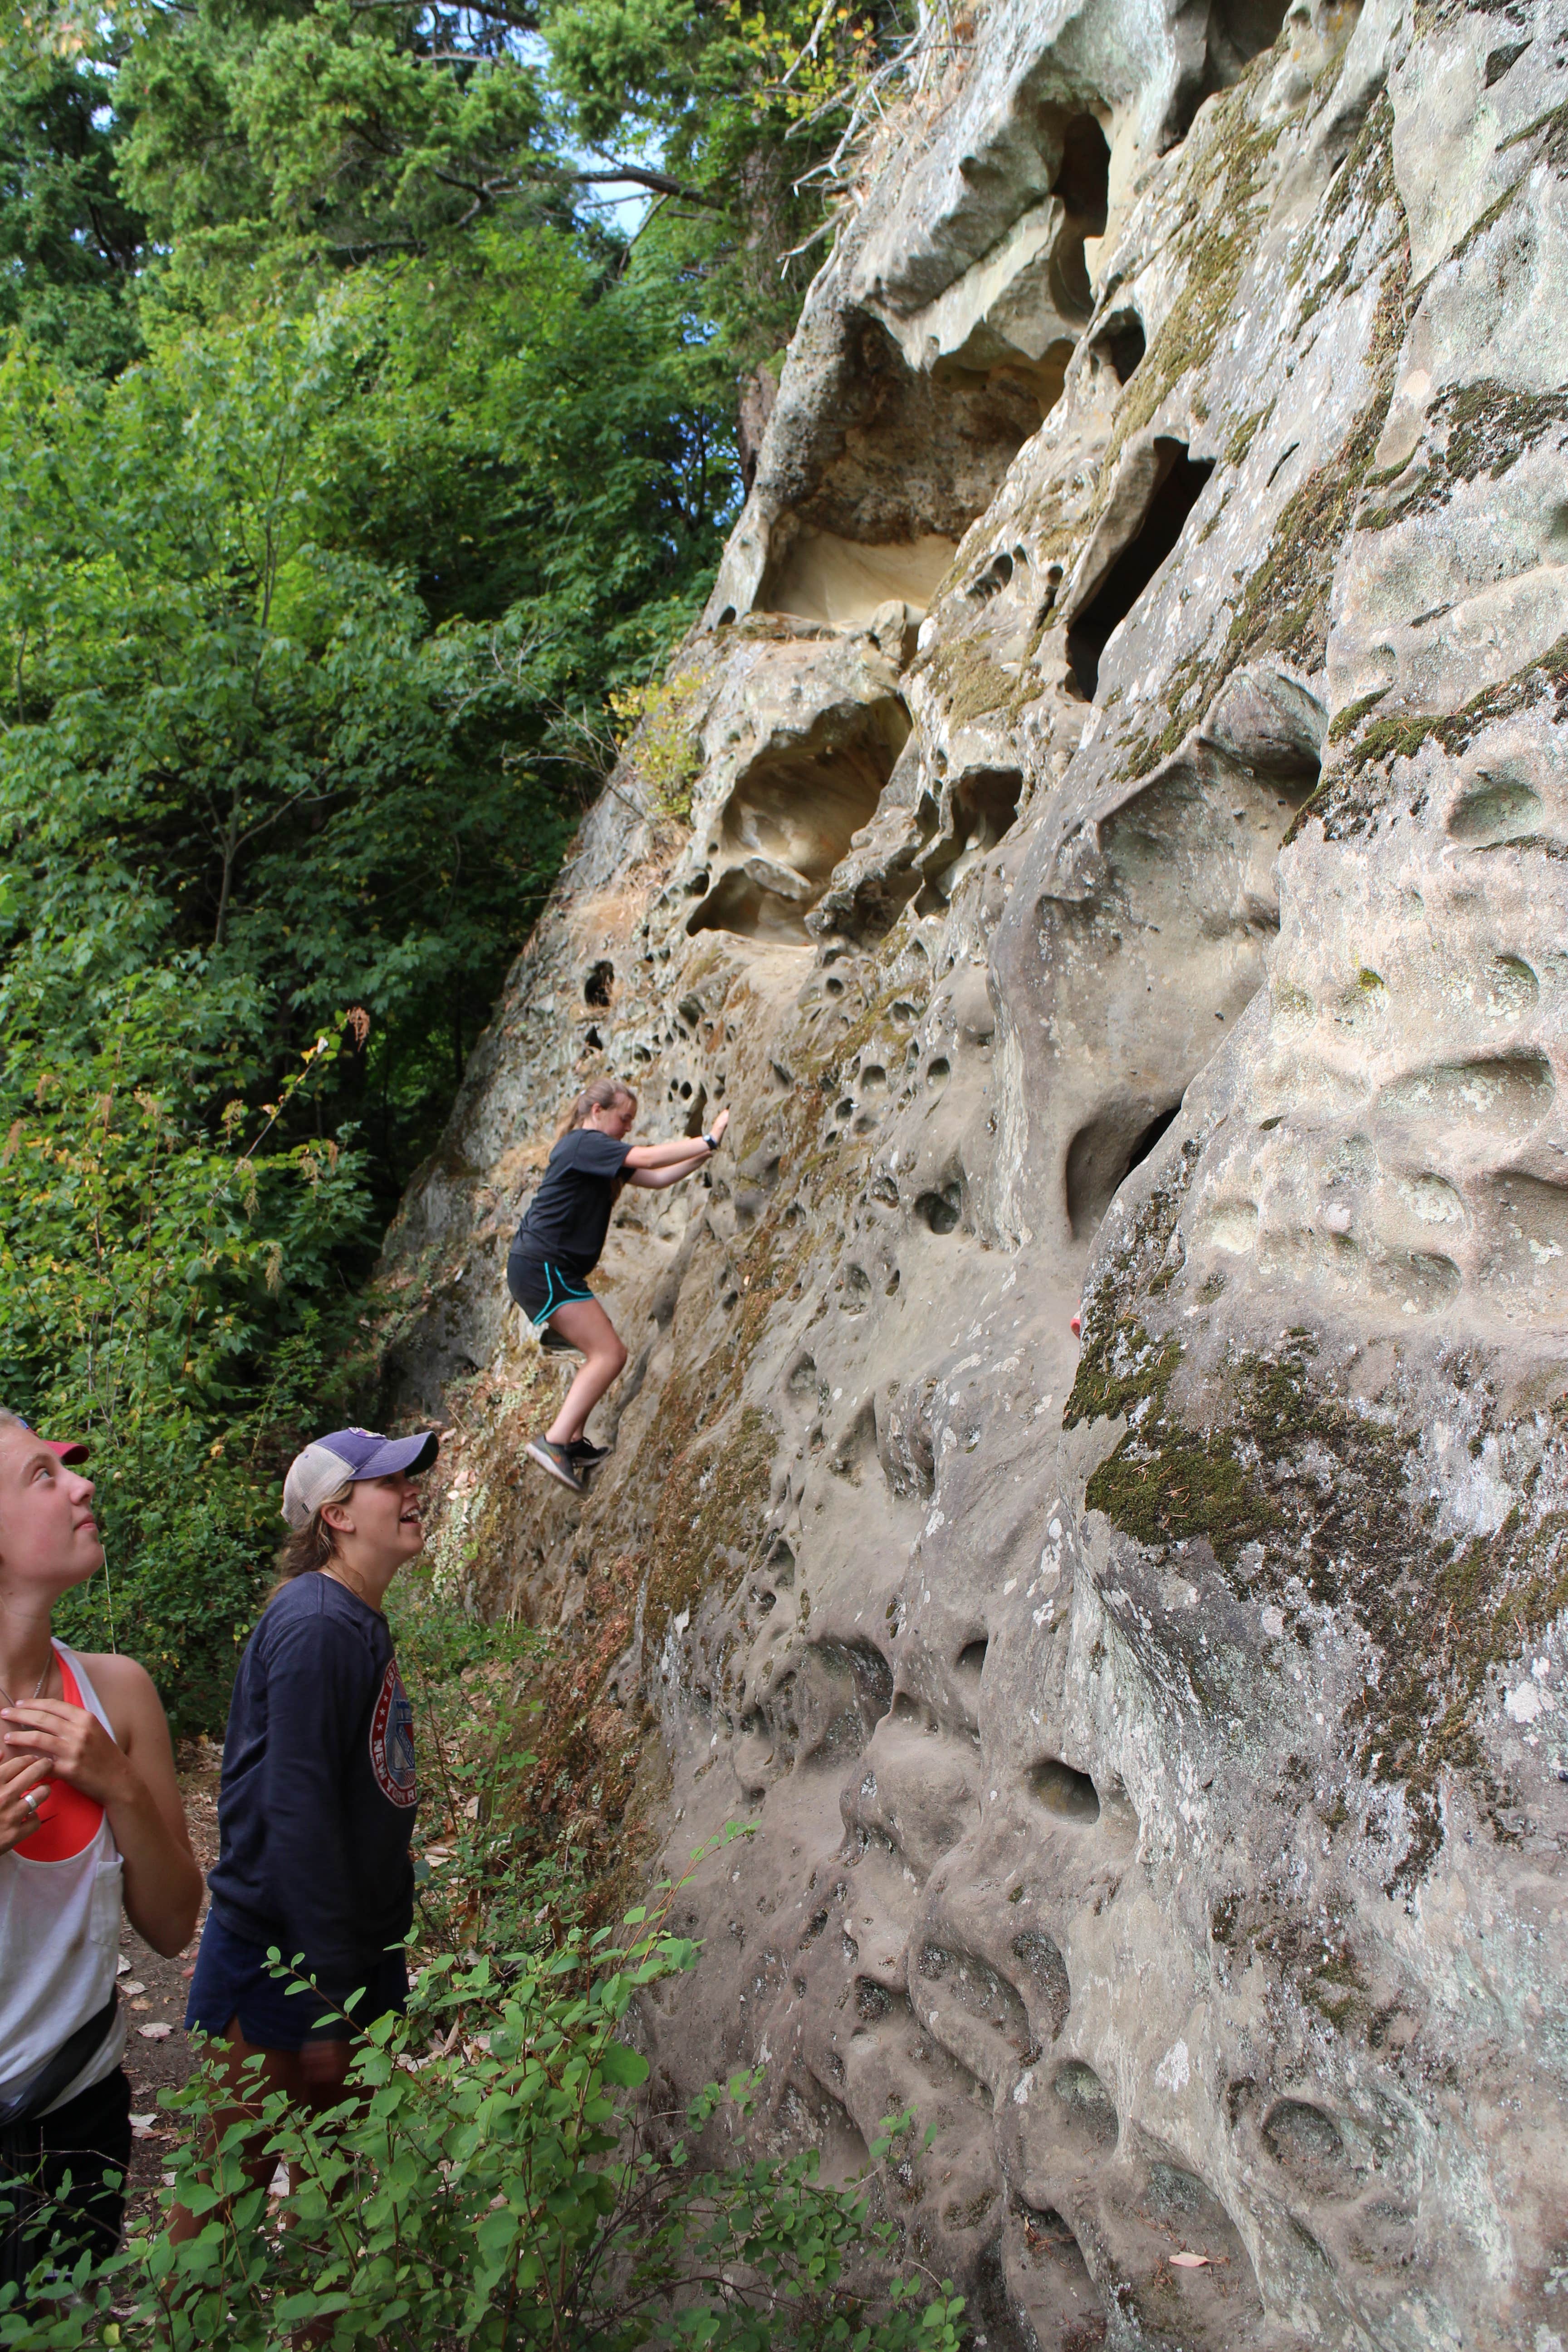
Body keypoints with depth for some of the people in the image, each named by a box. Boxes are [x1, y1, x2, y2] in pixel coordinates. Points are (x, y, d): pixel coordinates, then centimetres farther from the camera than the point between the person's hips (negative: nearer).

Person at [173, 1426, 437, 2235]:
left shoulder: (362, 1623, 8)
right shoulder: (315, 1623, -21)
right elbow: (294, 1810, -25)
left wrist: (372, 1975, 18)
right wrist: (324, 1998, -23)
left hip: (358, 1950, 9)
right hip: (278, 1959, -9)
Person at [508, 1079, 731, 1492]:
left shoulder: (596, 1152, 19)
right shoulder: (582, 1144, -11)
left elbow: (655, 1179, 16)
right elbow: (647, 1158, -23)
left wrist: (704, 1155, 6)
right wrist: (709, 1140, -17)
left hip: (548, 1270, 11)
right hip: (542, 1267, -11)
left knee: (602, 1352, 17)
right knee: (609, 1354, -14)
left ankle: (572, 1442, 18)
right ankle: (554, 1441, -18)